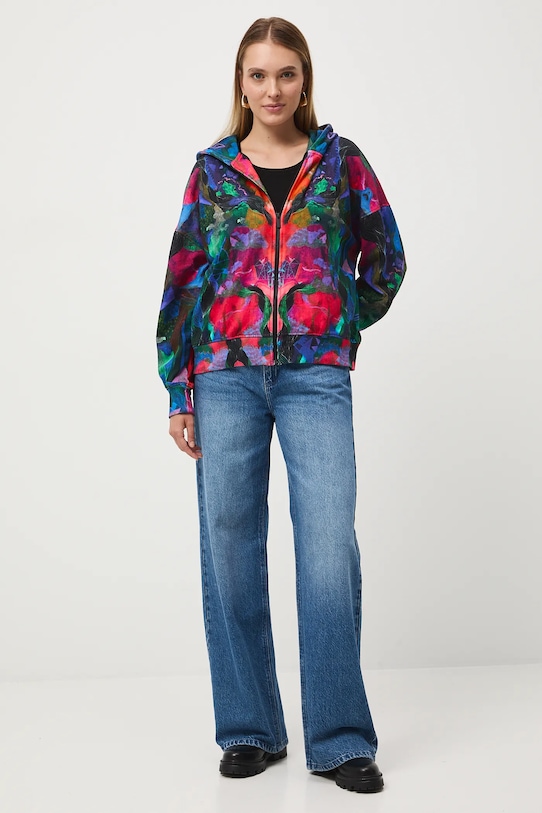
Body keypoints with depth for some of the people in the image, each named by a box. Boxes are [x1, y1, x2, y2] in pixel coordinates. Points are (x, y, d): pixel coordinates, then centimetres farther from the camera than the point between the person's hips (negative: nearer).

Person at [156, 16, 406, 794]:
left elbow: (386, 258, 16)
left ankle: (340, 739, 2)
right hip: (226, 375, 2)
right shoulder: (213, 169, 9)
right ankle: (249, 730, 17)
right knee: (231, 549, 3)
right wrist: (177, 391, 3)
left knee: (330, 547, -9)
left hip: (316, 379, -1)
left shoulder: (340, 161, 8)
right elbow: (183, 279, 7)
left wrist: (342, 325, 10)